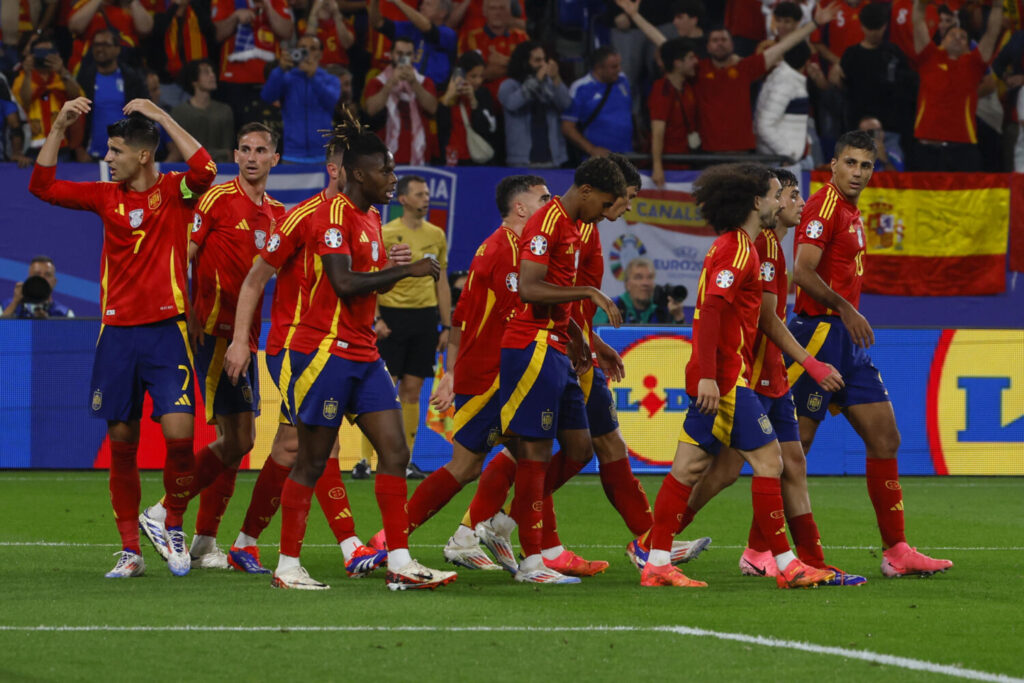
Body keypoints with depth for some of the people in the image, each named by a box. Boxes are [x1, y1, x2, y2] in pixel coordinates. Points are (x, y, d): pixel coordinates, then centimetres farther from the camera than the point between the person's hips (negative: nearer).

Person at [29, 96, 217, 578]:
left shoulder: (174, 191, -1)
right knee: (121, 444, 3)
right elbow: (43, 186, 9)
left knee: (179, 433, -16)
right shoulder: (106, 196, 9)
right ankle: (130, 550, 12)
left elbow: (204, 170, -22)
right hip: (117, 333, 4)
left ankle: (174, 528, 6)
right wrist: (59, 126, 0)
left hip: (166, 330, -4)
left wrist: (161, 117, -20)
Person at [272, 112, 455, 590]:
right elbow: (344, 283, -23)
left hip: (362, 356, 9)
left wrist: (394, 268, 4)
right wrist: (404, 270, -18)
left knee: (395, 453, 1)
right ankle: (287, 565, 6)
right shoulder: (334, 214, -13)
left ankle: (399, 564, 1)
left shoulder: (370, 217, 15)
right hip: (324, 350, -9)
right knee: (312, 461, -2)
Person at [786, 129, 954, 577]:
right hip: (820, 332, -10)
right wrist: (846, 309, -20)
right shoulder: (825, 206, -11)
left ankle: (896, 551, 7)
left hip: (847, 340, 10)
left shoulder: (851, 214, 18)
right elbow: (803, 273, -21)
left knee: (885, 438, 6)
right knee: (795, 444, -6)